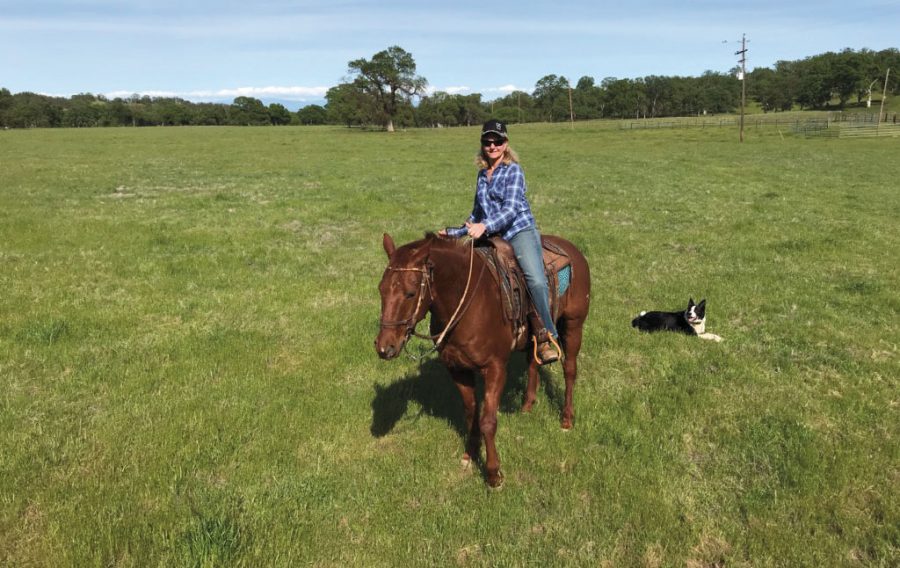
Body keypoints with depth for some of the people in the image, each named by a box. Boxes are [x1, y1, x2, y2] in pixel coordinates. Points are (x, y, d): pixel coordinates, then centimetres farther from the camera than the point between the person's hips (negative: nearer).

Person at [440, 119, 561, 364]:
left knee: (536, 280, -27)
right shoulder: (482, 174, 18)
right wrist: (453, 232, 27)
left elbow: (511, 209, -15)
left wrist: (485, 226, -30)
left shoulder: (513, 170, -2)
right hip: (492, 238, 6)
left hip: (520, 231, -6)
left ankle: (547, 337, -15)